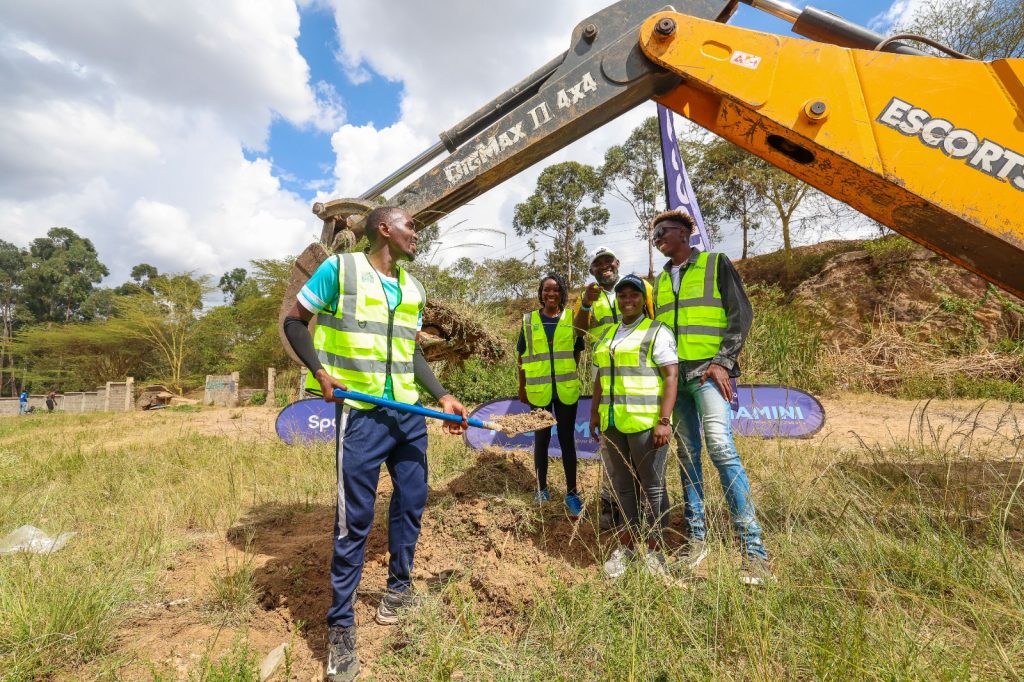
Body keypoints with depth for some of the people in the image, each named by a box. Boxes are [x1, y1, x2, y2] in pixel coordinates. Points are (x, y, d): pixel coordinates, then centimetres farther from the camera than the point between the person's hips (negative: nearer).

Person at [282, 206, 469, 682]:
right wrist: (319, 370, -15)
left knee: (412, 502, 14)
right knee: (354, 520, -1)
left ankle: (398, 587, 37)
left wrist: (442, 396, 8)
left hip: (410, 414, 7)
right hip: (361, 415, -6)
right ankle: (340, 628, 18)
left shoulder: (413, 289, 11)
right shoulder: (338, 269, -6)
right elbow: (294, 322, 1)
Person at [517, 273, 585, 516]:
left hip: (566, 390, 0)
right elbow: (522, 357, 5)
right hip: (538, 391, 0)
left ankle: (572, 492, 18)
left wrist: (570, 378, 4)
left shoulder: (572, 319, 2)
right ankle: (541, 489, 26)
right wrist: (522, 387, 5)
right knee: (541, 439, 12)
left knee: (567, 440, 8)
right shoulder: (529, 321, 1)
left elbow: (577, 353, 9)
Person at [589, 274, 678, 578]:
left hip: (646, 422, -6)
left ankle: (653, 548, 18)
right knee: (622, 484, 13)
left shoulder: (657, 332, -3)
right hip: (612, 423, 6)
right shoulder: (607, 334, 17)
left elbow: (671, 377, -10)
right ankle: (628, 542, 26)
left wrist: (664, 421, -18)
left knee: (652, 485, 4)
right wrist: (595, 412, 15)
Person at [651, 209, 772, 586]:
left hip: (708, 371, -5)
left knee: (721, 447, -18)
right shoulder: (661, 279, 19)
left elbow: (741, 313, -3)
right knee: (687, 454, 6)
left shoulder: (716, 264, 4)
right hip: (674, 375, 6)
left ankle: (753, 548, -10)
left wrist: (722, 361, -14)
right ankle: (697, 538, 14)